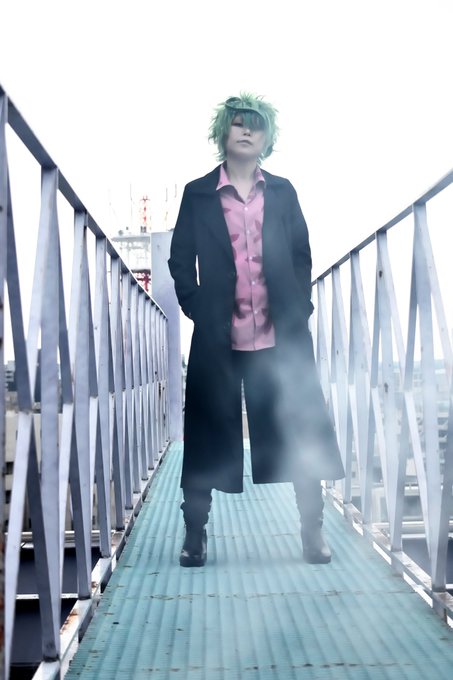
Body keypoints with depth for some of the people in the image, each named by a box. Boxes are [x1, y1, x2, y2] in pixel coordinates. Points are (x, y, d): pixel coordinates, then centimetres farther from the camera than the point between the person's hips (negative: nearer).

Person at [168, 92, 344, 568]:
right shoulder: (198, 194, 7)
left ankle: (313, 533, 17)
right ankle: (194, 535, 18)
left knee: (302, 433, 4)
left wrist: (300, 310, 1)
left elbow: (302, 256, 12)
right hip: (219, 338, -1)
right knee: (210, 437, 5)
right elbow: (180, 259, 7)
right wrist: (197, 310, -3)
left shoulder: (282, 192, 12)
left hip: (282, 336, 2)